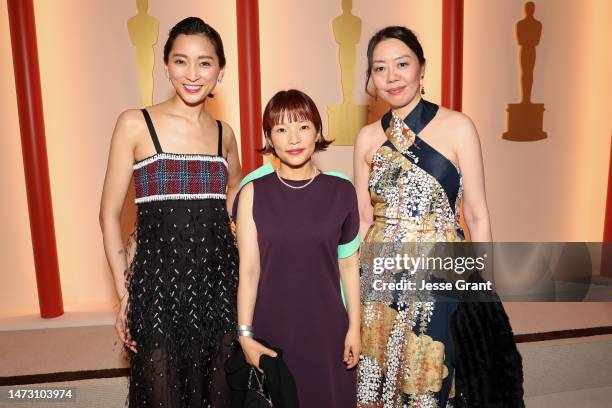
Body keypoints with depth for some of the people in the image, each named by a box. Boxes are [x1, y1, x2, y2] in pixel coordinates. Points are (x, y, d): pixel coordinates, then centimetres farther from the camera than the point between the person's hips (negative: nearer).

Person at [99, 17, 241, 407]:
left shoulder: (223, 133, 6)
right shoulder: (135, 124, -5)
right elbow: (110, 214, -2)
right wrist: (125, 293, -5)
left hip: (220, 280, 4)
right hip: (159, 280, -3)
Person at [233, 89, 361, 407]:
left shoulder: (340, 190, -4)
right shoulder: (254, 192, -7)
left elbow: (349, 264, 1)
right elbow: (249, 269, -7)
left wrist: (354, 327, 2)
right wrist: (245, 333, -8)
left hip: (326, 325, 1)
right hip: (271, 326, -1)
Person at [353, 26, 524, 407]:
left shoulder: (458, 127, -6)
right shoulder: (367, 138, 4)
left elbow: (477, 217, -3)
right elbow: (363, 219, 8)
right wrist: (351, 284, 8)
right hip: (380, 282, 3)